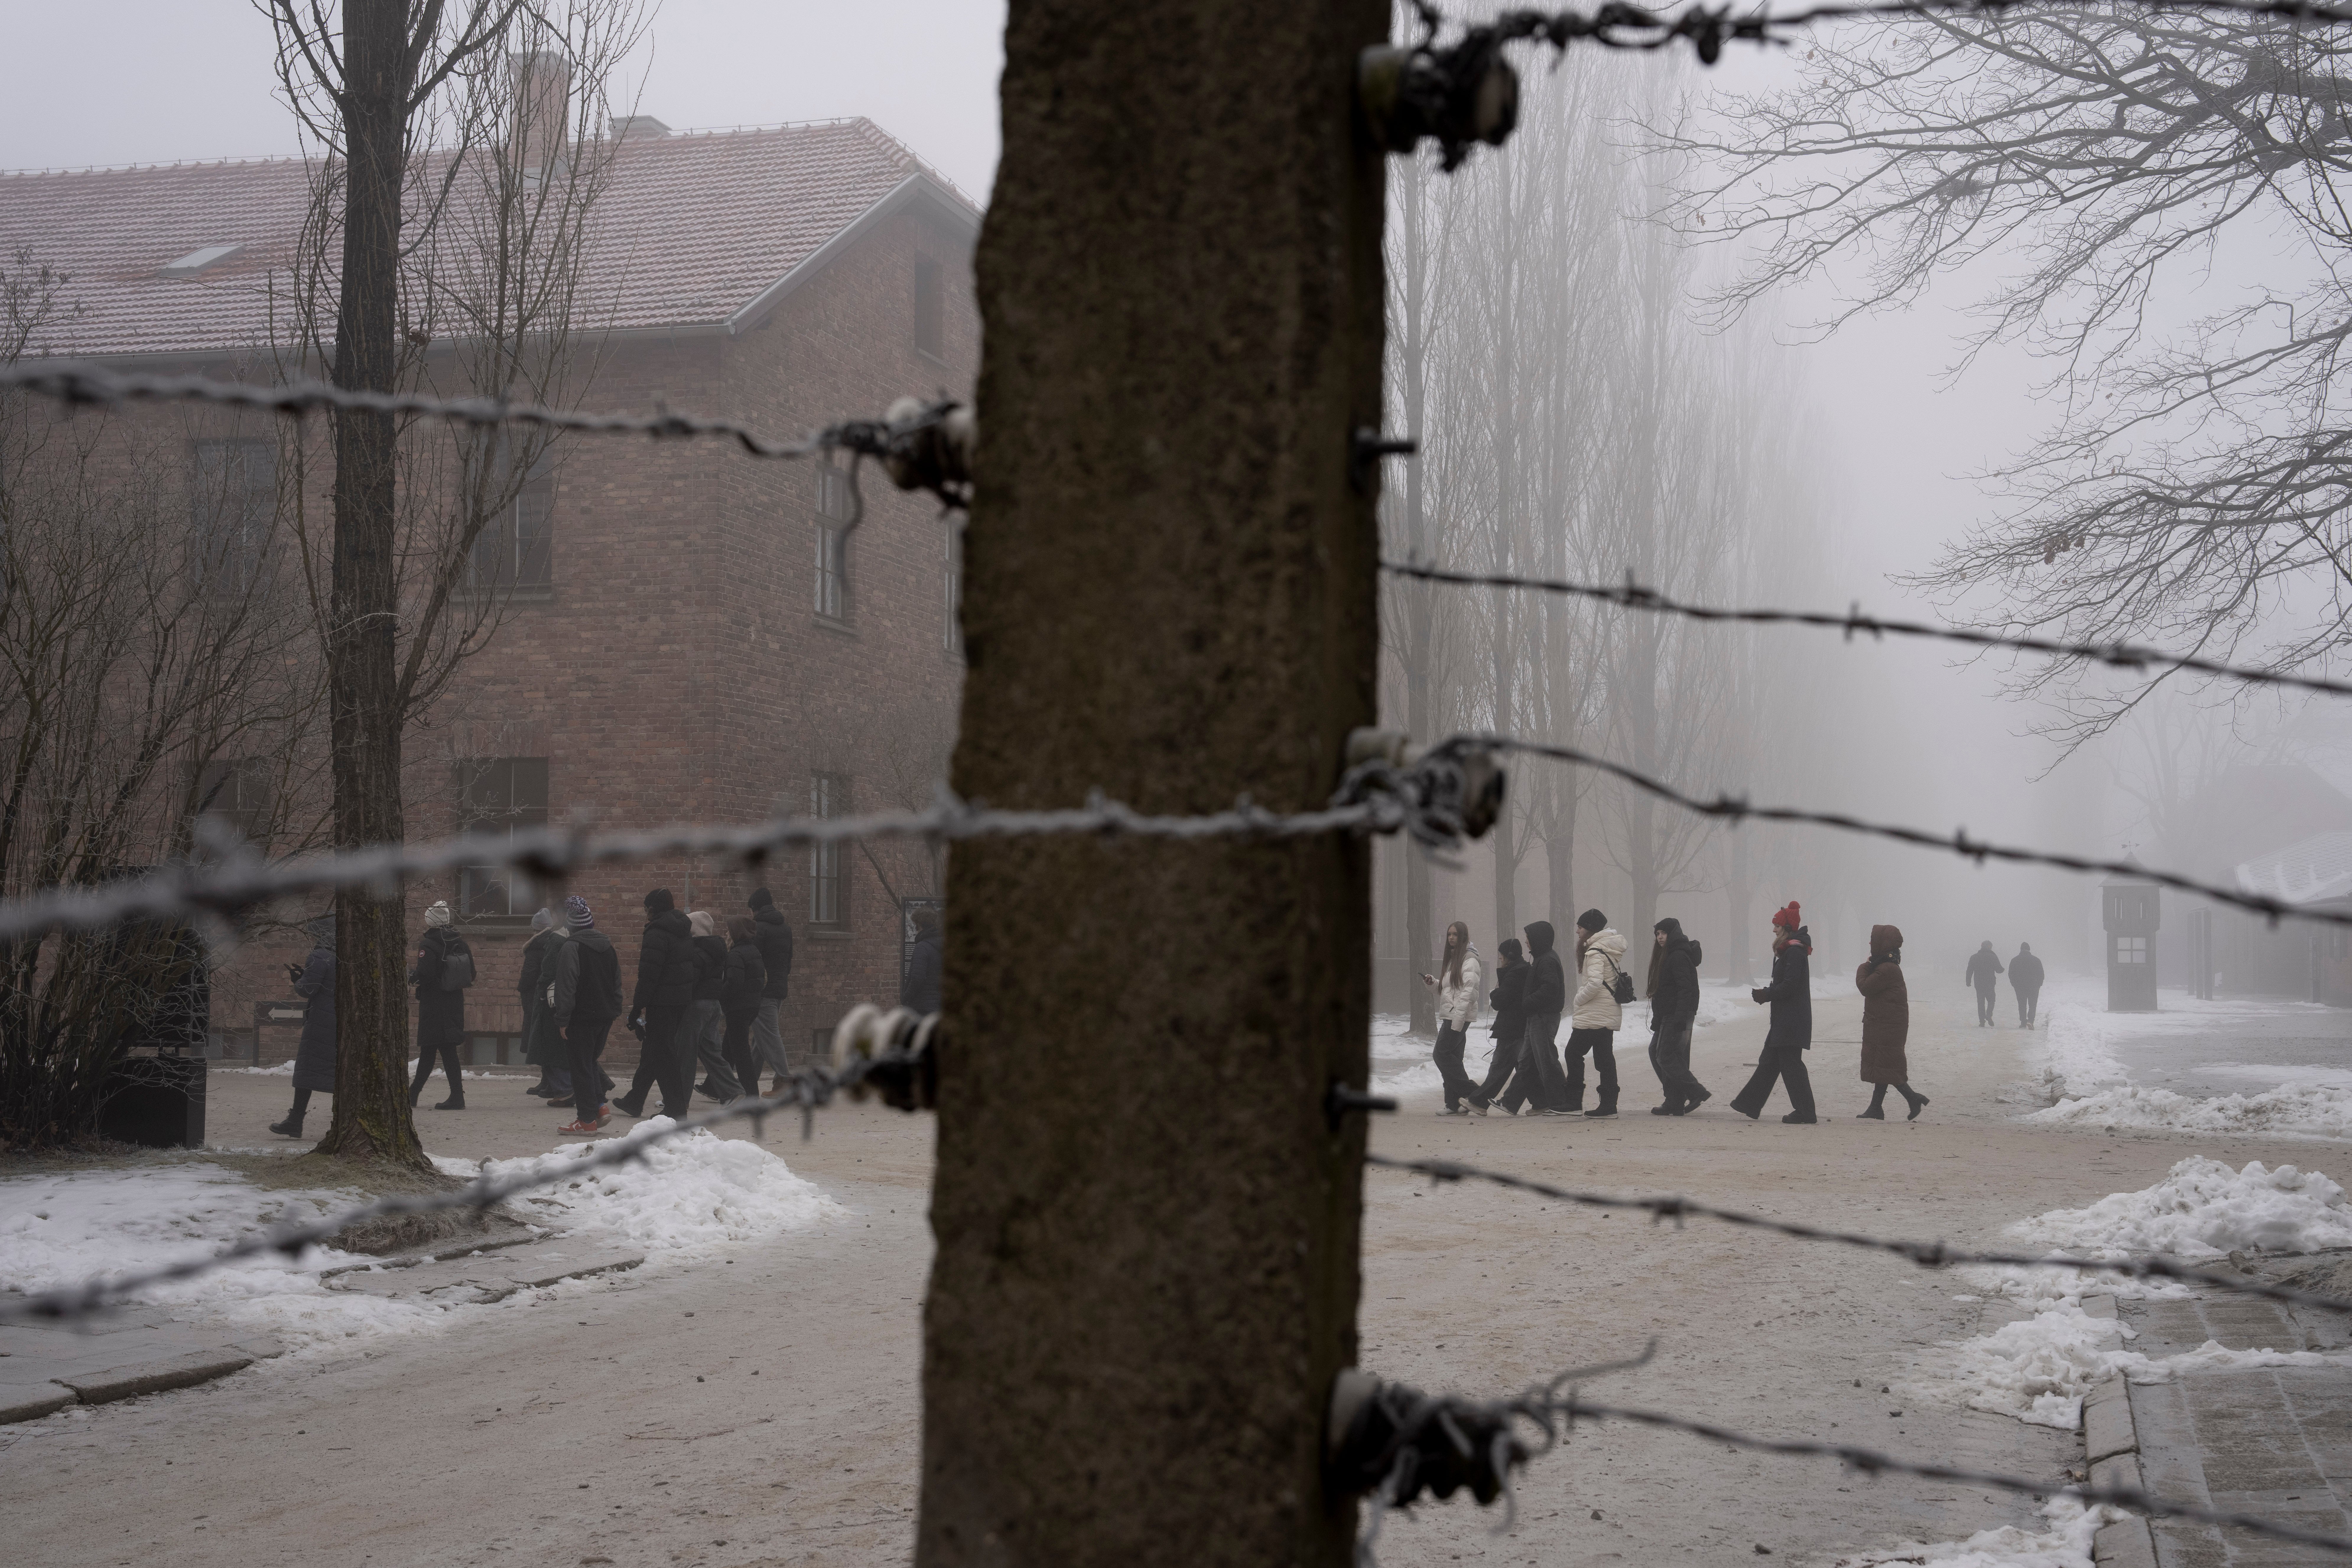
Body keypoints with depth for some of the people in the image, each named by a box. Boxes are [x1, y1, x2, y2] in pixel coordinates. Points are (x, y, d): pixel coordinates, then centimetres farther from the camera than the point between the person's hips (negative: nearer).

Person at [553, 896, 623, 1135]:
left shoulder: (571, 948, -14)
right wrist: (614, 1012, 22)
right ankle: (601, 1105, 8)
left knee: (581, 1065, 0)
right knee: (592, 1060, 20)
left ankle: (588, 1118, 1)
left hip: (582, 1016, -7)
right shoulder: (607, 945, 11)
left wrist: (563, 1020, -14)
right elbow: (617, 982, 16)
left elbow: (566, 987, -17)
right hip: (605, 1015, 7)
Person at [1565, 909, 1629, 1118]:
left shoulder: (1596, 951, -15)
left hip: (1594, 1014, -9)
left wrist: (1579, 999, -12)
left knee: (1573, 1054, -1)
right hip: (1610, 1013, 9)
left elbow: (1595, 983, -27)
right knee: (1605, 1057, 8)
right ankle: (1609, 1105, 6)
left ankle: (1573, 1100, -1)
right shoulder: (1613, 949, 15)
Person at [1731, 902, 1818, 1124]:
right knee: (1769, 1061, 12)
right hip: (1784, 1020, 11)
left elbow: (1790, 986, -22)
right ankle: (1750, 1105, 16)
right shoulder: (1789, 951, 16)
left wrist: (1765, 995, -11)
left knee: (1791, 1064, -7)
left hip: (1792, 1020, -11)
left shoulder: (1795, 953, -16)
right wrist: (1765, 993, 6)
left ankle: (1805, 1112, -3)